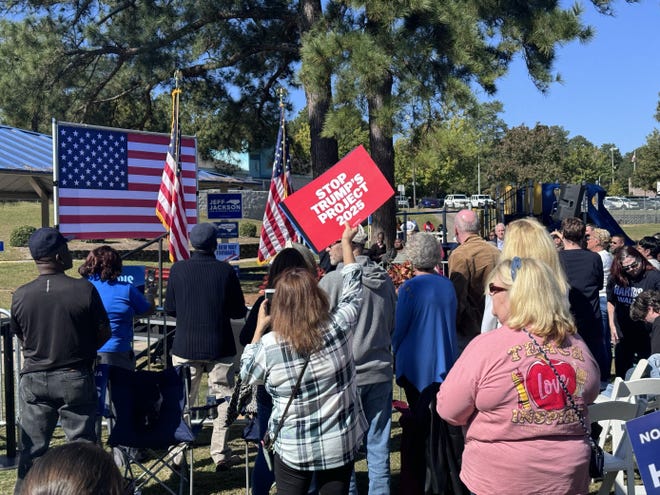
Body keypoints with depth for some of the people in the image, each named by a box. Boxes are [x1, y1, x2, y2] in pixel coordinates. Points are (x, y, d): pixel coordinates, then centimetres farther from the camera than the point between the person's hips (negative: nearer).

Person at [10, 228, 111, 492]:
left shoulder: (20, 295, -7)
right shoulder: (84, 290, -15)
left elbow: (21, 340, 4)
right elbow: (104, 333, -7)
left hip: (34, 379, 3)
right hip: (75, 379, -2)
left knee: (32, 447, 15)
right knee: (82, 442, 10)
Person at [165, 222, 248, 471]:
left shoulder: (178, 269, -5)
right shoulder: (226, 270, -8)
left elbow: (169, 308, 2)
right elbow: (239, 311, -2)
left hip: (185, 347, 1)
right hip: (219, 348, -1)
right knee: (222, 398, 9)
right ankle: (220, 454, 12)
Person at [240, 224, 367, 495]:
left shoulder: (268, 345, -17)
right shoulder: (338, 327, -15)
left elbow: (246, 374, 4)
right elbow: (352, 290, 4)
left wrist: (260, 327, 7)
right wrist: (346, 244, 15)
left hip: (293, 449, -1)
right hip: (341, 445, 1)